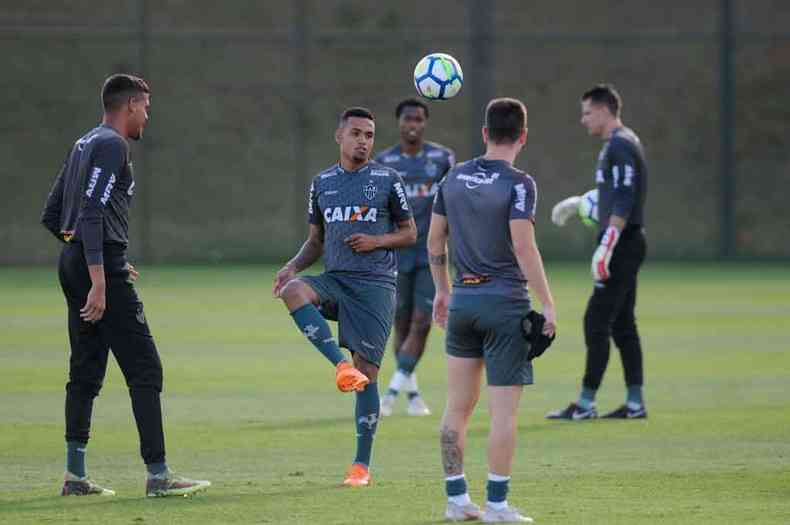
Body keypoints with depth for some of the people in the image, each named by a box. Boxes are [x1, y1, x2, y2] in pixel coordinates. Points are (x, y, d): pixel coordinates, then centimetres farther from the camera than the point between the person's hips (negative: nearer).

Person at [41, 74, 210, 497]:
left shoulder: (84, 144, 18)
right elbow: (91, 214, -21)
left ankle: (75, 476, 11)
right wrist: (99, 281, -25)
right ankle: (158, 474, -10)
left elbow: (51, 216, 21)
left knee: (86, 372, 11)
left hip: (72, 262, 10)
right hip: (102, 266, -10)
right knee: (144, 370, -7)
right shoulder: (111, 145, -11)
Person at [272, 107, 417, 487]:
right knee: (293, 291, -31)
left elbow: (410, 233, 8)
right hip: (334, 280, 3)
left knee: (366, 374, -7)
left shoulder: (388, 180, 3)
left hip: (375, 284, -3)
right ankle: (340, 364, -32)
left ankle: (362, 463, 2)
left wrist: (377, 241, -10)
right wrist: (293, 266, 0)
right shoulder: (322, 183, 12)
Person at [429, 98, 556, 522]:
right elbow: (523, 247, -19)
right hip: (505, 302, -6)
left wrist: (442, 291, 24)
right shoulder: (518, 184, -11)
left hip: (462, 299, 6)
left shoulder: (454, 178, 7)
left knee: (458, 406, 11)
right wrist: (547, 305, -14)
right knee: (504, 409, -1)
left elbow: (434, 240, 12)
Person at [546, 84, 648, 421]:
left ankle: (586, 404, -7)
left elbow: (623, 203, -21)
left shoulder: (620, 146, -14)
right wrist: (578, 204, 33)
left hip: (621, 244, -10)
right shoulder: (617, 144, 17)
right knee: (622, 325, 10)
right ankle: (635, 403, 11)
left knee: (596, 323, -8)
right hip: (626, 245, 10)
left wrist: (605, 248, -25)